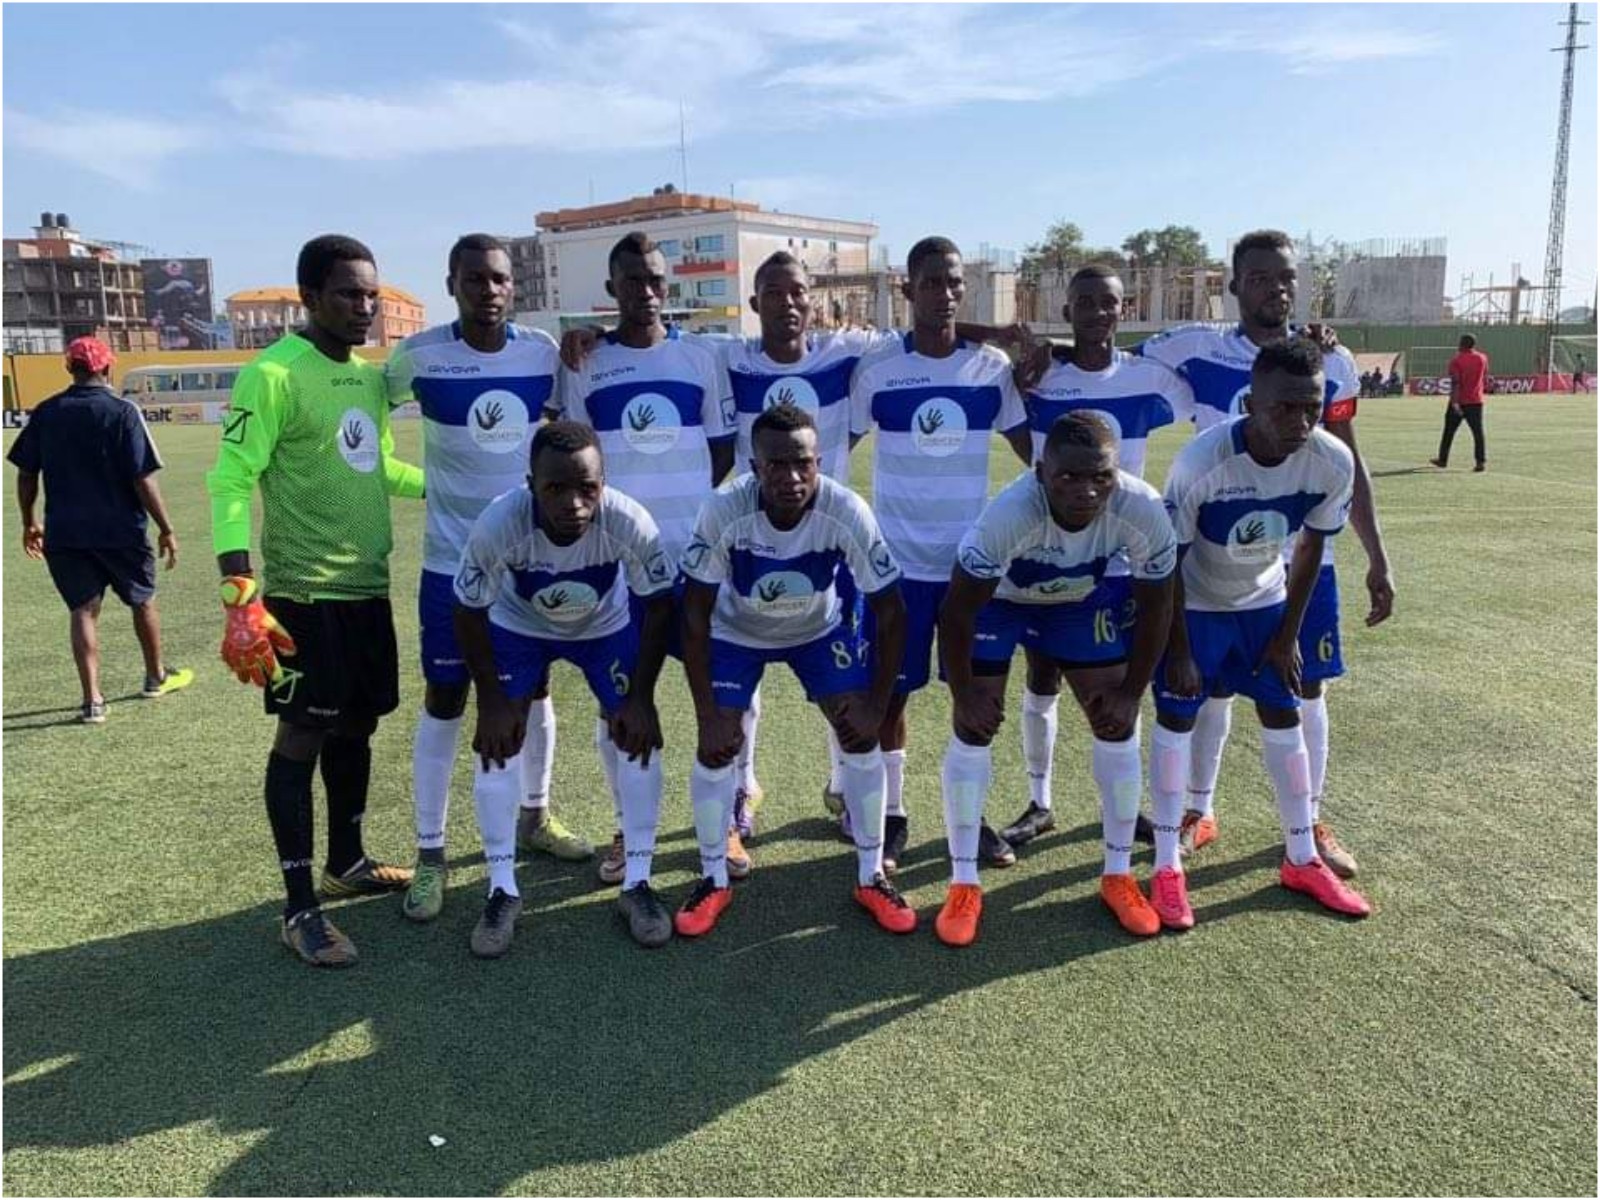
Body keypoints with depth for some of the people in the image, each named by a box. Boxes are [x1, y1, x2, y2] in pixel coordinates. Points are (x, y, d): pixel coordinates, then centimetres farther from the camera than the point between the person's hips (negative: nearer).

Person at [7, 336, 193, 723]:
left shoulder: (44, 413, 3)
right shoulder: (122, 412, -10)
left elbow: (26, 474, 7)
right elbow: (143, 479, -14)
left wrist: (29, 522, 20)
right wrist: (166, 529, -7)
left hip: (63, 533, 3)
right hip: (120, 531, -3)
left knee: (83, 610, 6)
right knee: (142, 601, 17)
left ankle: (92, 699, -1)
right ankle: (156, 677, 32)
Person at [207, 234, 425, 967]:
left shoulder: (372, 376, 11)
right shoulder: (273, 375, -13)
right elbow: (231, 481, -16)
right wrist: (242, 595, -23)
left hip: (367, 587, 8)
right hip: (304, 594, -7)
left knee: (356, 727, 16)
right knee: (302, 736, -1)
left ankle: (346, 864, 33)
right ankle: (299, 908, 10)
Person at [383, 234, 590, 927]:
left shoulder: (543, 351, -2)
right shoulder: (420, 356, -10)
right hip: (454, 559, -3)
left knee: (532, 689, 14)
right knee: (444, 699, 3)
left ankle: (535, 816, 35)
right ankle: (430, 853, 16)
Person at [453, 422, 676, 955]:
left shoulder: (630, 523, -37)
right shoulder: (497, 525, -38)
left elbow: (657, 606, -19)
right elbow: (470, 614, -20)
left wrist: (641, 698, -16)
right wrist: (492, 701, -16)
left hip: (606, 625, 1)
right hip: (519, 625, 0)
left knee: (639, 736, -8)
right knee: (497, 743, -9)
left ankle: (637, 884, 8)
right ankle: (502, 891, 8)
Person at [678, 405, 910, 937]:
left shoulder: (847, 512, -33)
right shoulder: (724, 511, -34)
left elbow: (890, 612, -20)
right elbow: (695, 615, -22)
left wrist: (876, 703, -18)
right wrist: (707, 713, -22)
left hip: (818, 629, 1)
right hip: (737, 630, -1)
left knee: (862, 736, -7)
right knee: (715, 746, -8)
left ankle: (871, 877, 12)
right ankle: (714, 880, 14)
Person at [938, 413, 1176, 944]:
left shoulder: (1144, 511, -32)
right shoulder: (1009, 514, -41)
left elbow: (1155, 607, -14)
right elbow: (957, 610, -27)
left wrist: (1131, 691, -9)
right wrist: (964, 693, -18)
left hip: (1080, 599, 3)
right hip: (998, 598, -3)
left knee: (1118, 725, 0)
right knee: (972, 730, -7)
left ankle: (1119, 875, 18)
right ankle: (964, 884, 7)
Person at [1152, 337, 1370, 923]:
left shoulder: (1333, 462, -22)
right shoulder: (1202, 461, -34)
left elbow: (1310, 548, -5)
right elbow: (1170, 559, -22)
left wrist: (1287, 634, 0)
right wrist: (1179, 651, -17)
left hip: (1265, 603, 4)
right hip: (1193, 605, -4)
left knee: (1284, 719, 7)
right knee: (1175, 721, -3)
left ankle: (1302, 859, 23)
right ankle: (1167, 868, 9)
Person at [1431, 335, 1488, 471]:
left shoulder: (1456, 361, -10)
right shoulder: (1482, 358, 4)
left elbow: (1455, 383, -17)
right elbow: (1485, 379, 12)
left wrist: (1454, 403, -21)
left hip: (1459, 401, -3)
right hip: (1476, 401, 3)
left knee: (1449, 431, 10)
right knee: (1478, 432, 1)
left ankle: (1443, 460, 18)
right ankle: (1481, 461, -6)